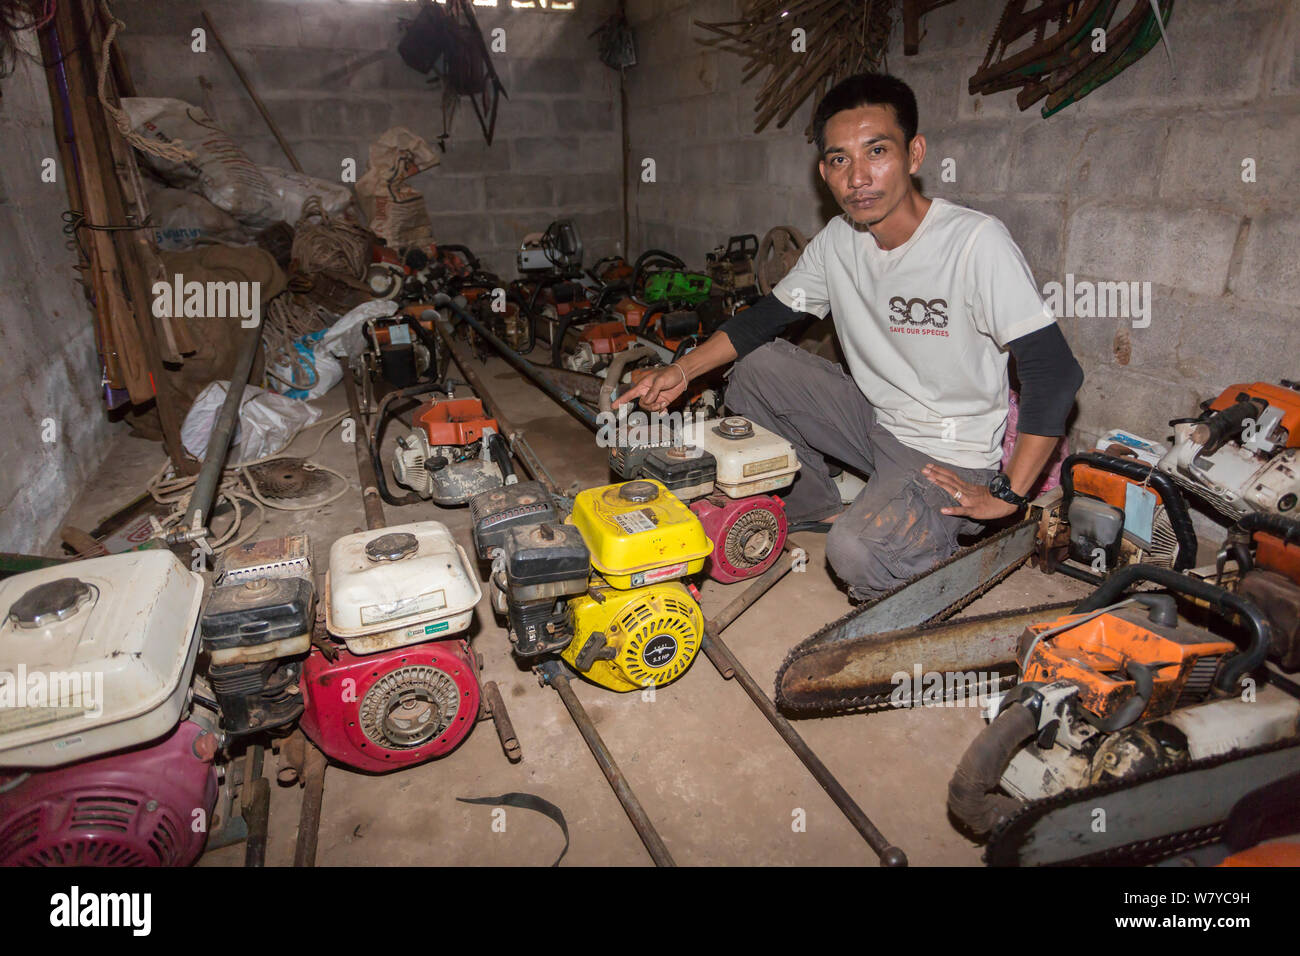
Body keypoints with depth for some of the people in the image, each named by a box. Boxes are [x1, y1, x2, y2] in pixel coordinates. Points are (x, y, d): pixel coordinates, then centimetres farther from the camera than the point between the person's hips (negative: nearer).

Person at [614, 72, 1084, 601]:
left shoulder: (976, 241, -23)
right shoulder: (837, 241, -3)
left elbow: (1055, 372, -24)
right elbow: (766, 317, 5)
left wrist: (1007, 494, -22)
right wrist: (682, 370, -9)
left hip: (949, 457, -6)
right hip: (872, 420, 7)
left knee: (858, 553, -32)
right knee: (756, 365, -3)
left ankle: (938, 536, 4)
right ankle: (812, 507, 13)